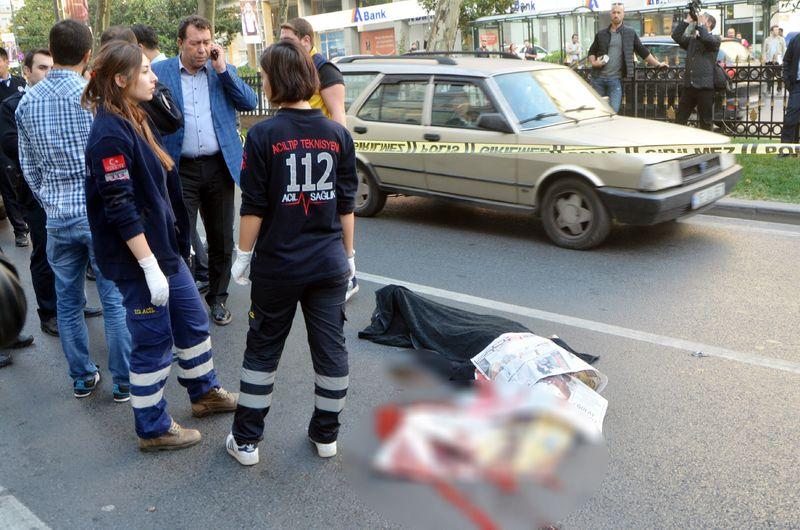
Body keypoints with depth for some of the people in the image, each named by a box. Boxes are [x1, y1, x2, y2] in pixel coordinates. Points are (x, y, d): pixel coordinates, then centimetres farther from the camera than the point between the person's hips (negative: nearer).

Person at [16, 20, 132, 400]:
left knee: (68, 301, 14)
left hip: (58, 216, 5)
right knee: (115, 300, 4)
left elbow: (28, 168, 11)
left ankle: (82, 378, 25)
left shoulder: (27, 102, 5)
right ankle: (124, 381, 11)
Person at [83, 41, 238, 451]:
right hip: (138, 257, -9)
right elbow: (120, 209, -24)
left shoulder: (135, 120, 10)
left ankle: (205, 392, 39)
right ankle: (152, 429, 20)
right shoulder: (109, 133, -20)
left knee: (193, 320, 20)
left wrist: (178, 241, 19)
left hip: (165, 248, 9)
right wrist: (149, 266, -24)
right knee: (154, 339, 3)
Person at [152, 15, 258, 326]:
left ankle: (217, 298, 27)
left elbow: (250, 103, -4)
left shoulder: (224, 70, 8)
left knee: (221, 240, 11)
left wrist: (222, 69, -8)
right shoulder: (160, 72, 2)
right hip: (180, 169, -2)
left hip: (219, 166, 2)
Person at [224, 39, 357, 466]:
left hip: (277, 265, -3)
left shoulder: (263, 136, -11)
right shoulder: (338, 134, 0)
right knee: (331, 349, 13)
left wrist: (243, 254, 2)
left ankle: (246, 441, 21)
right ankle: (326, 435, 27)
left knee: (262, 351, 12)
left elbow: (254, 207, -10)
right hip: (329, 265, 3)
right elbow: (347, 203, 3)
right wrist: (348, 254, 13)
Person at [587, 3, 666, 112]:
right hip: (598, 78, 1)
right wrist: (594, 62, -3)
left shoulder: (630, 33, 8)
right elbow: (591, 52, 18)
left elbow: (643, 52, 10)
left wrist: (658, 64, 7)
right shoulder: (601, 34, 11)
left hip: (615, 80, -1)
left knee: (613, 112, -7)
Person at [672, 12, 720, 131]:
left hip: (705, 87, -5)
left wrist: (700, 23, -6)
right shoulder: (692, 40, 21)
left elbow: (707, 38, -19)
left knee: (706, 123, 0)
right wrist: (687, 21, 4)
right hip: (689, 86, 6)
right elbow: (676, 36, 9)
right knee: (679, 120, 5)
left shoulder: (715, 39, 3)